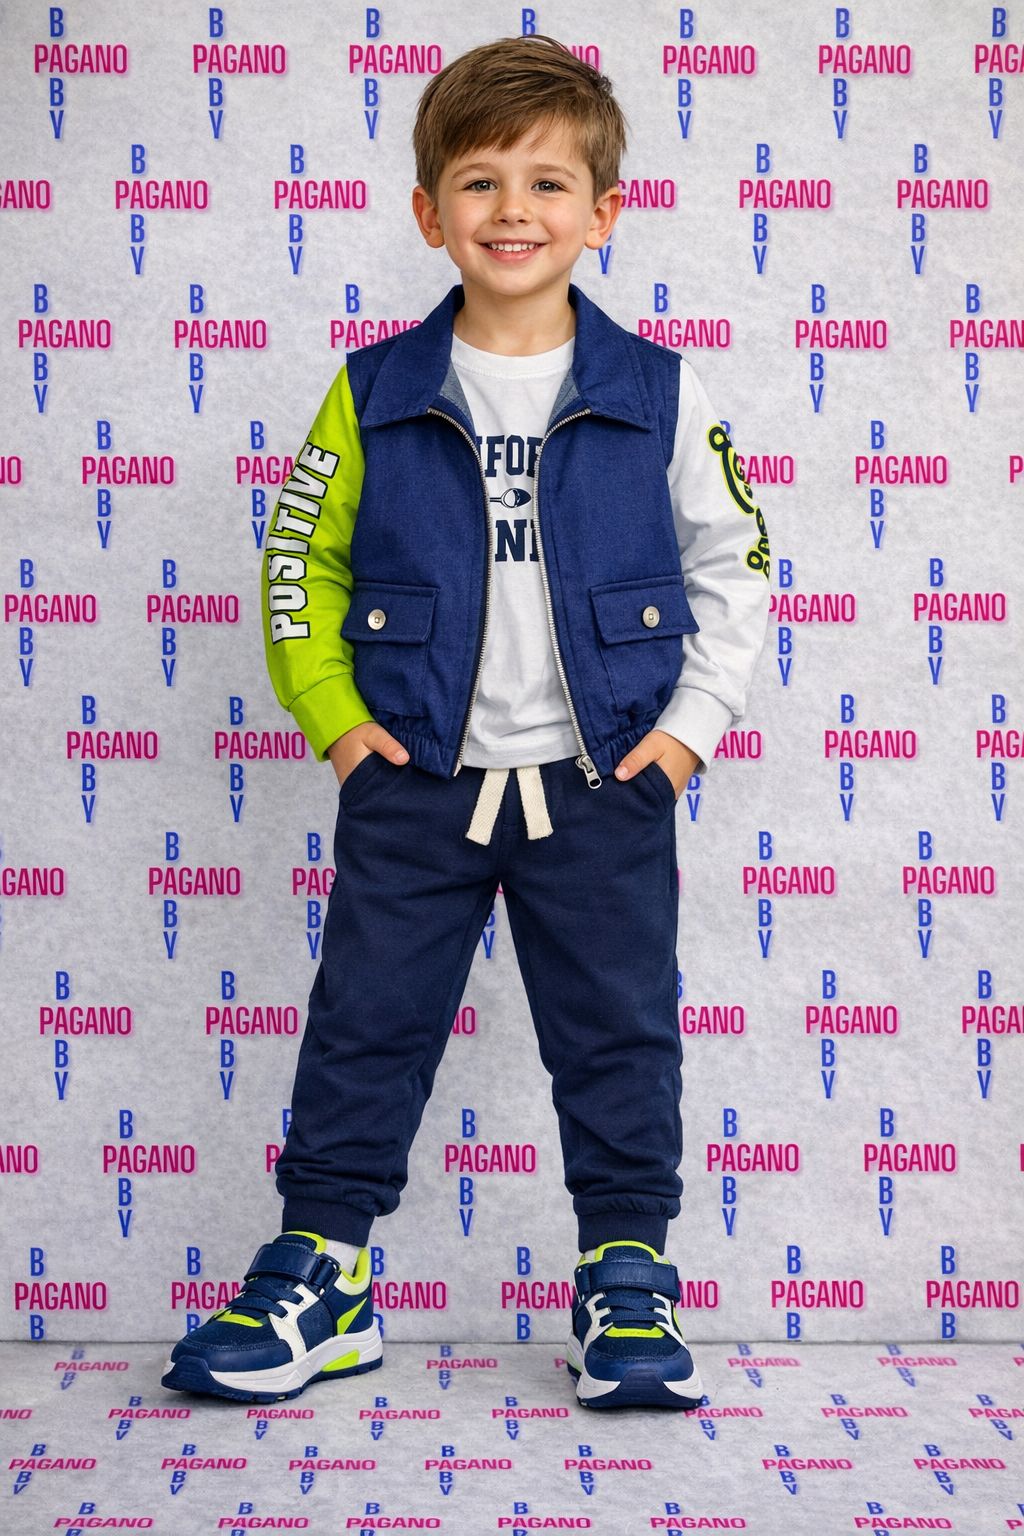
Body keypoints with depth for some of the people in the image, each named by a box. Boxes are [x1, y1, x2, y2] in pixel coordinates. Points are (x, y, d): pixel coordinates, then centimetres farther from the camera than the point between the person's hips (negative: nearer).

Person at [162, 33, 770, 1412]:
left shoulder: (658, 394, -1)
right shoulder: (375, 394, -1)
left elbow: (732, 561, 7)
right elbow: (301, 559, 7)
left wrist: (695, 721, -1)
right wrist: (331, 715, -2)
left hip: (604, 783, 0)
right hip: (414, 781, 1)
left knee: (618, 1032, 6)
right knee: (366, 1022, 6)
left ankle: (629, 1275, 20)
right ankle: (320, 1272, 19)